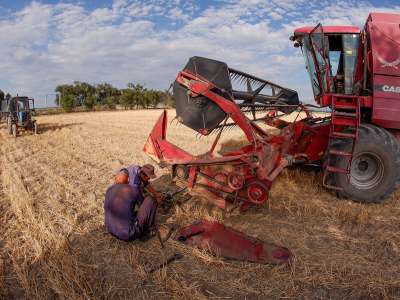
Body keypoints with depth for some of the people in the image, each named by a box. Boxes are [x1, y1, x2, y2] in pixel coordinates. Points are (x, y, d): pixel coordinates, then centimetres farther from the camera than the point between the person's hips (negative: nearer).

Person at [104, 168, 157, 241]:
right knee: (150, 200, 4)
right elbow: (144, 206, 8)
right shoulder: (134, 189, -11)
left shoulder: (109, 191, 6)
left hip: (112, 232, 7)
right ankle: (146, 232, 14)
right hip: (130, 235, -7)